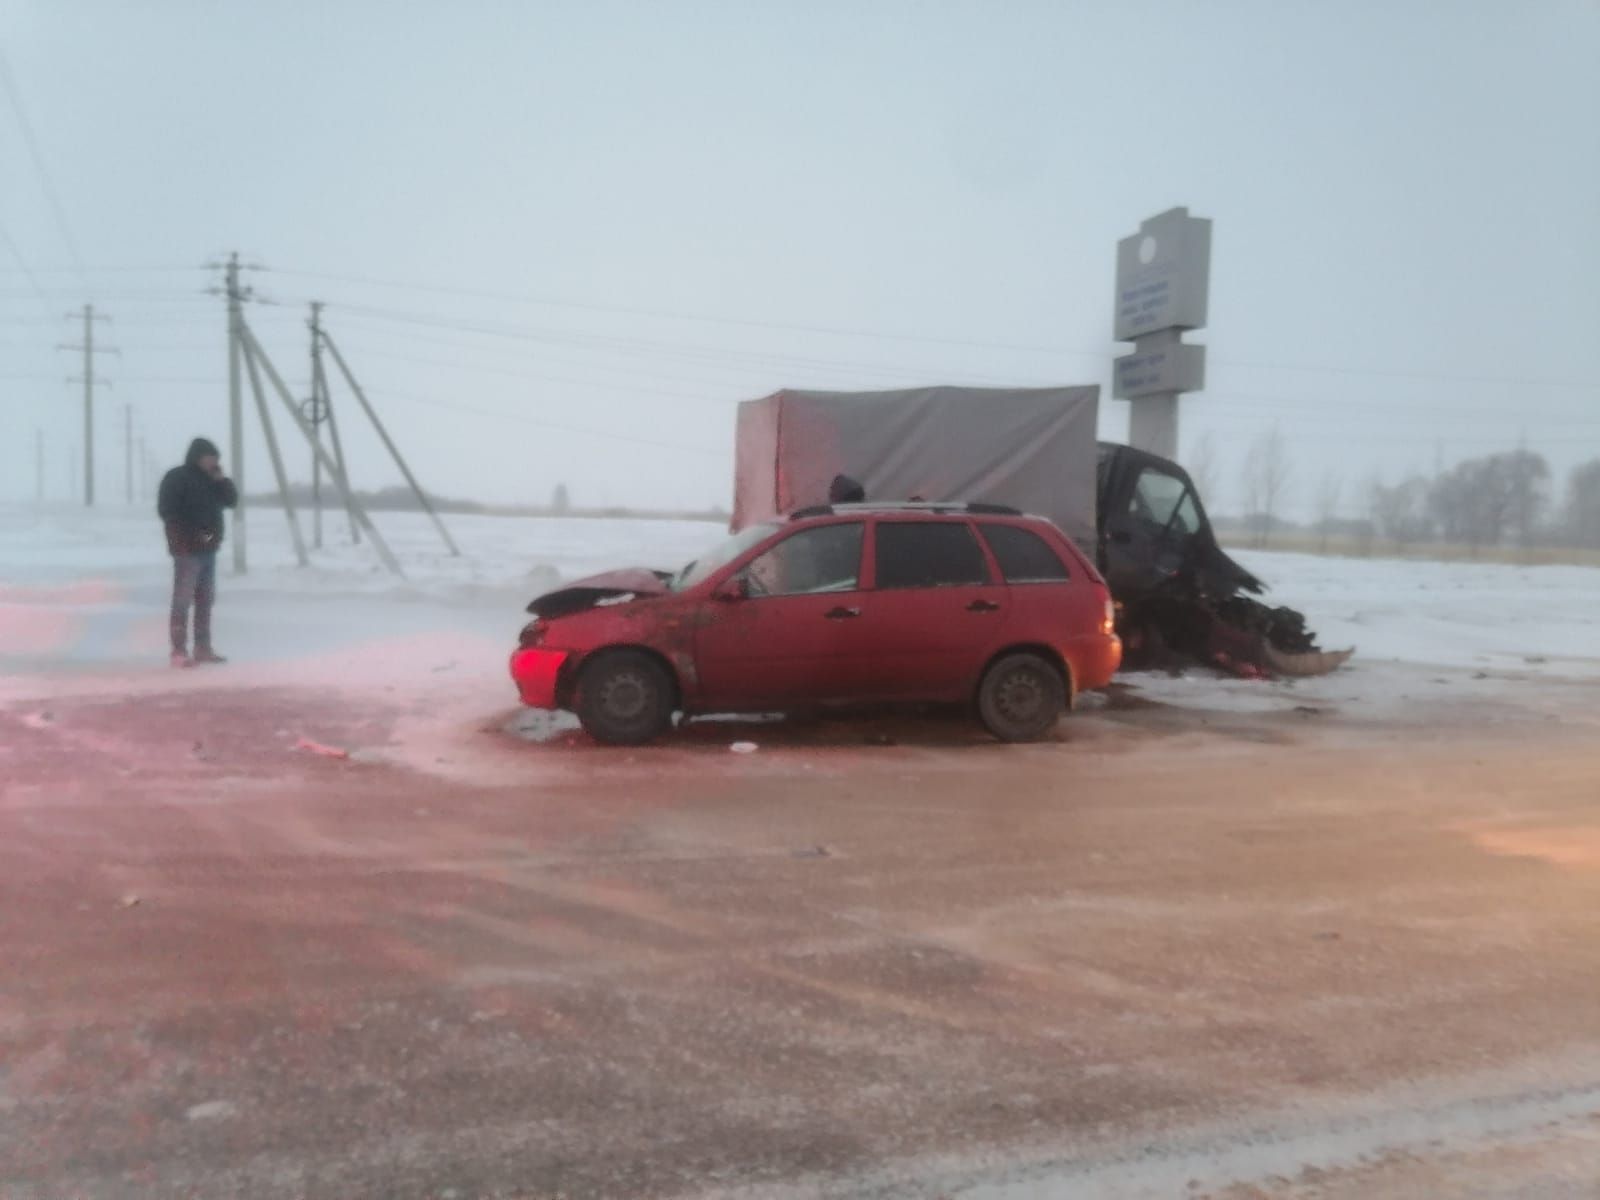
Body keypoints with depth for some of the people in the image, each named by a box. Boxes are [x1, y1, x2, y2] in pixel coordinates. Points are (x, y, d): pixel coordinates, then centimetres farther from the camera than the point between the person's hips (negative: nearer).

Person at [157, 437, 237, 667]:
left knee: (205, 599, 11)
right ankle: (179, 651, -8)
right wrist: (192, 535, -21)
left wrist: (221, 478, -2)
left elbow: (231, 500, 12)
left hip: (208, 549, 8)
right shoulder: (176, 477, -8)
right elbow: (166, 510, -16)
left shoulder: (210, 479, 15)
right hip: (187, 549, -8)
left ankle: (203, 648, 18)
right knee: (183, 599, -9)